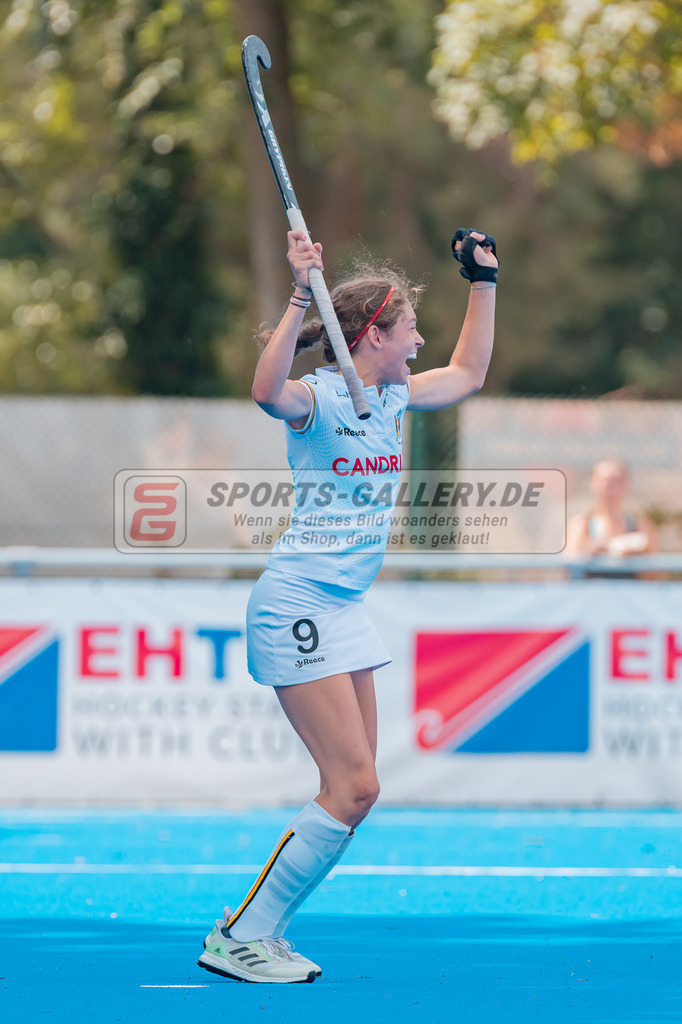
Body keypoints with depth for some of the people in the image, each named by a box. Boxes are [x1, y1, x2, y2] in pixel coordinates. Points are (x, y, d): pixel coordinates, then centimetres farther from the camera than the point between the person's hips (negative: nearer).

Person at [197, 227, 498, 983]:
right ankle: (239, 939, -7)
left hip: (344, 608, 9)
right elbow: (269, 391, -37)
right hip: (296, 603, -9)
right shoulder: (320, 397, -13)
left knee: (352, 789, 5)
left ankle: (257, 928, 11)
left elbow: (467, 374, 31)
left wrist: (483, 281, 26)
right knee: (353, 787, -14)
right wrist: (299, 298, -43)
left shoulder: (392, 398, 12)